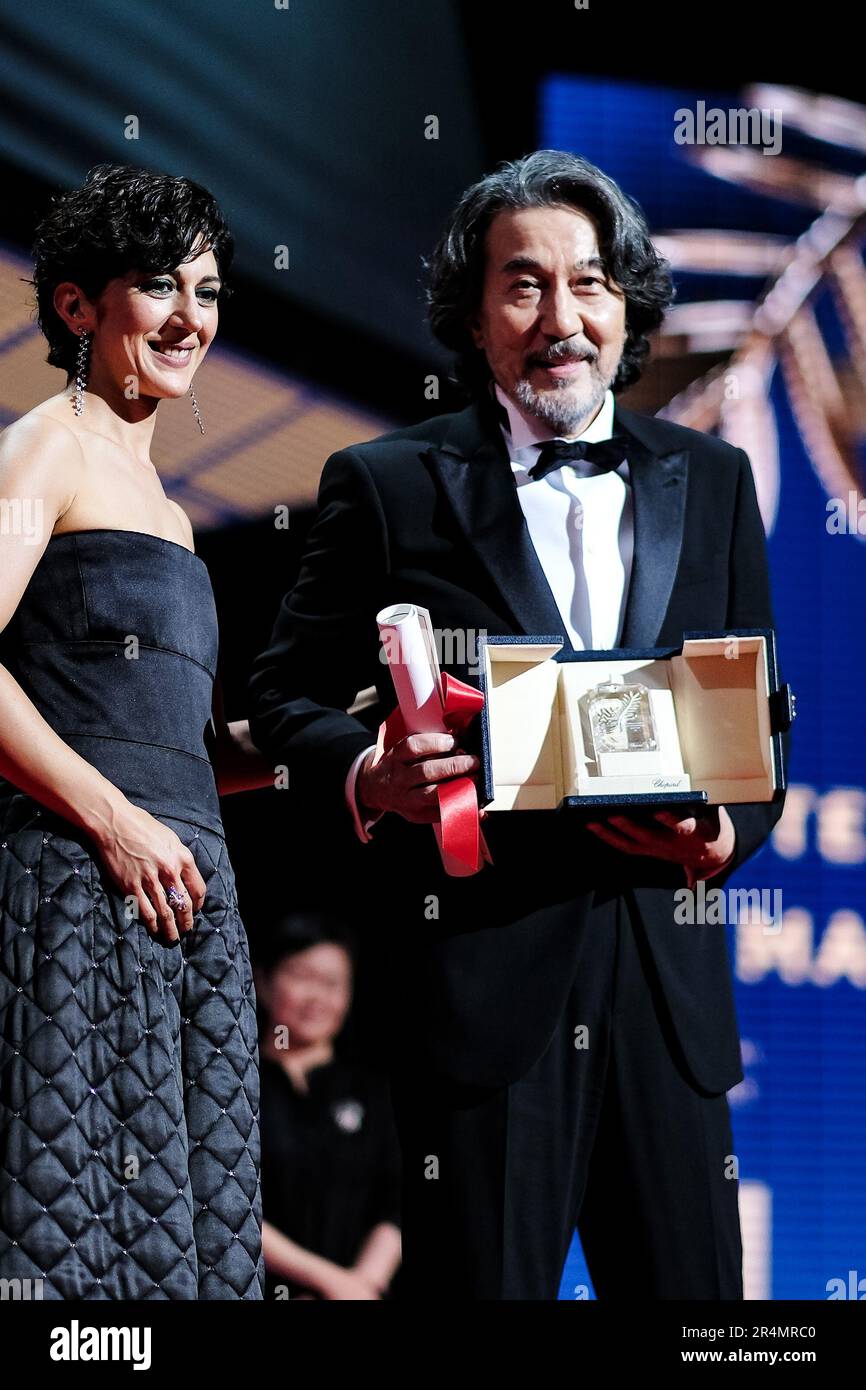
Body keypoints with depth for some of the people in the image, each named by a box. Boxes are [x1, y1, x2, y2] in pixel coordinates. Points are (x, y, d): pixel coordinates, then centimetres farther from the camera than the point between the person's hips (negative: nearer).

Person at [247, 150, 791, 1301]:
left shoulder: (711, 482, 14)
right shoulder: (387, 485, 5)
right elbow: (286, 697, 7)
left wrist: (729, 831, -4)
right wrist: (368, 778, -14)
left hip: (665, 977, 3)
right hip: (478, 974, -3)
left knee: (690, 1284, 4)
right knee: (484, 1283, 0)